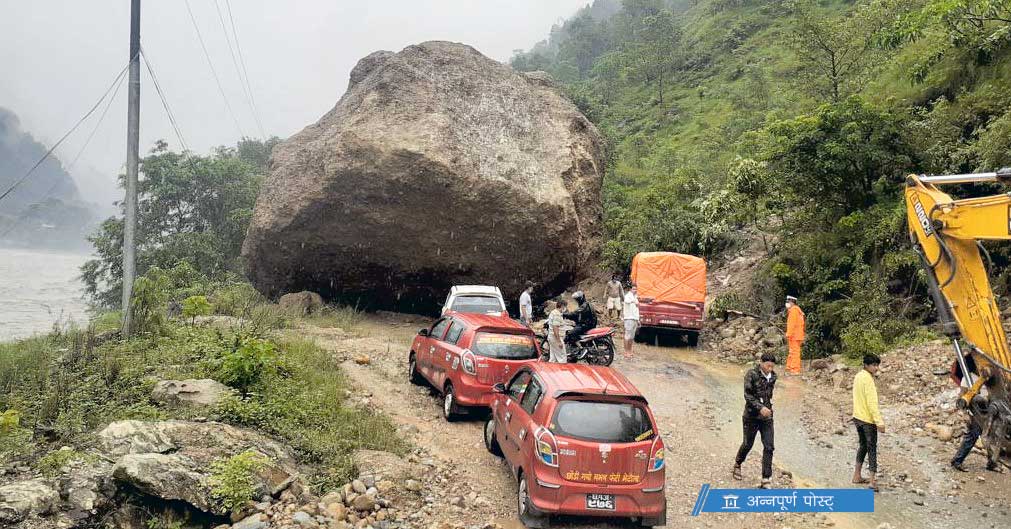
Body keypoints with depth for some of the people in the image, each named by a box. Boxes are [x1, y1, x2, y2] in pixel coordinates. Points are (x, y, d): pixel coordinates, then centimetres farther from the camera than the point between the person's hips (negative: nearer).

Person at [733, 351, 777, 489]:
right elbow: (748, 395, -18)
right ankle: (737, 464, 40)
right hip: (752, 416, -4)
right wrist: (760, 407, -27)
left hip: (767, 417, 4)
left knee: (769, 447, -4)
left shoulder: (772, 376, 4)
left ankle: (766, 480, 0)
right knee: (748, 444, 11)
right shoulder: (751, 374, -13)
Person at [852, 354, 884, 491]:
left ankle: (857, 476, 25)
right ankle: (872, 480, -5)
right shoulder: (868, 379, -18)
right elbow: (872, 402, -23)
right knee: (872, 449, -3)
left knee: (863, 446, 19)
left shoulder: (858, 376, 10)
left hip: (857, 417, 8)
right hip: (868, 419, -8)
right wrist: (879, 422, -23)